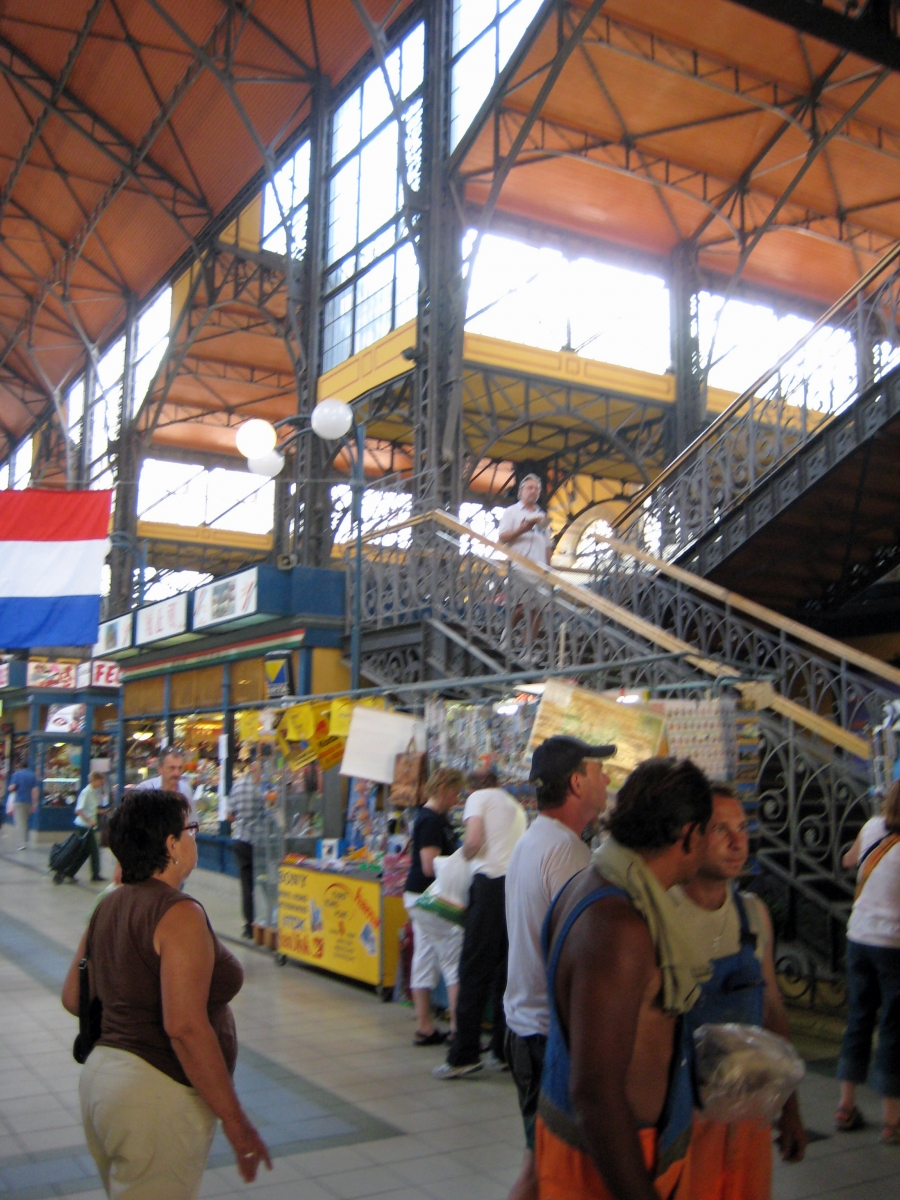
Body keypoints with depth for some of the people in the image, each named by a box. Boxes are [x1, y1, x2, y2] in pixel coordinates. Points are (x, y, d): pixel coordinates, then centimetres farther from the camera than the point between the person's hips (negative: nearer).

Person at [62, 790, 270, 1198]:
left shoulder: (107, 907, 7)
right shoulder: (179, 914, -19)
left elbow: (73, 997, 14)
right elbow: (185, 1027, -25)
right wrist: (235, 1121, -19)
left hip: (100, 1073, 9)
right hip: (156, 1092, -9)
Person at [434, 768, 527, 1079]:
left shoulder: (479, 797, 8)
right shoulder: (516, 807, 28)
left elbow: (473, 842, -7)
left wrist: (464, 854, 14)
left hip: (491, 881, -6)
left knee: (475, 969, -5)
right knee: (506, 970, 11)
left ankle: (464, 1055, -4)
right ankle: (503, 1051, 14)